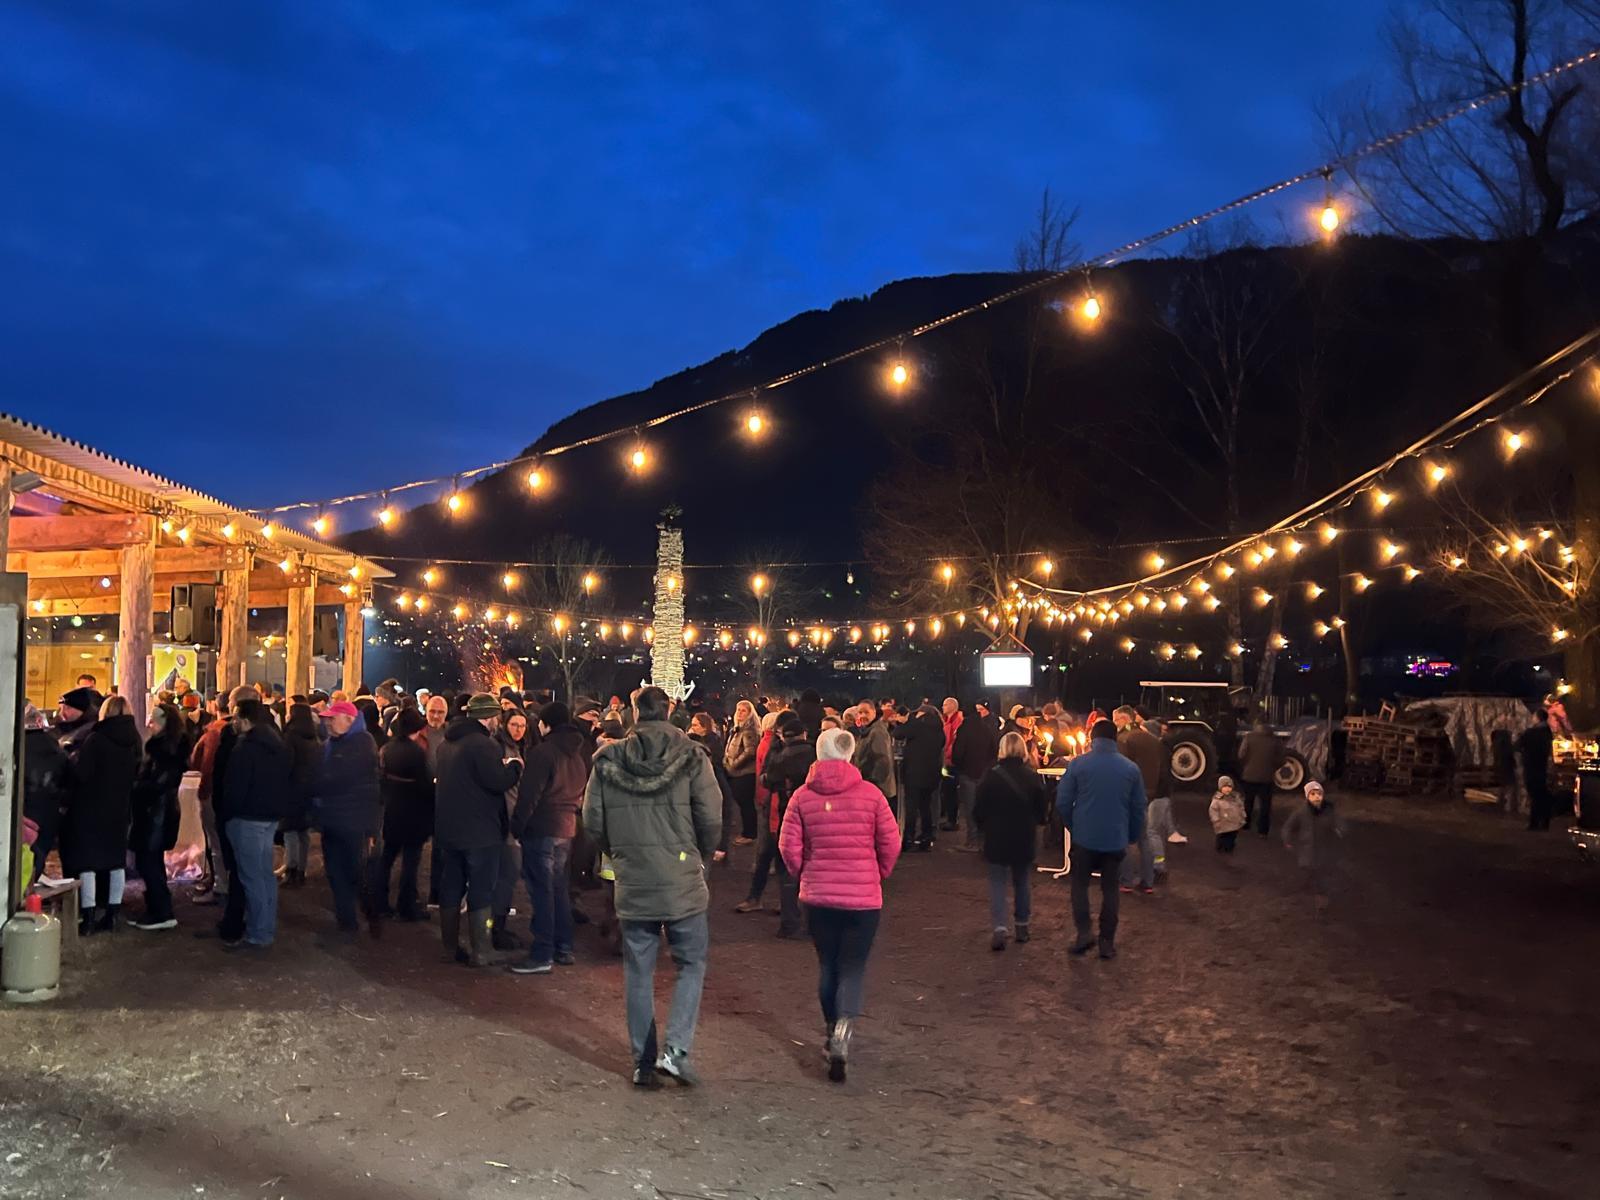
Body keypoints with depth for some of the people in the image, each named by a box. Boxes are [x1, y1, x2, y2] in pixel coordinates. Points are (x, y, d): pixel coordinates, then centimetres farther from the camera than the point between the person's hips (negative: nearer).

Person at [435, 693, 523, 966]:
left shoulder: (448, 743, 12)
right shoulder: (483, 744, -18)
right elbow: (500, 781, -24)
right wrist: (514, 765, -4)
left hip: (448, 828, 8)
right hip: (479, 831, -8)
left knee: (451, 889, 14)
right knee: (481, 892, 0)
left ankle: (450, 948, 20)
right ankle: (481, 952, 2)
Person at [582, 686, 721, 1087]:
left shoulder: (608, 761, -1)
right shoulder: (691, 759, -7)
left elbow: (592, 821, 2)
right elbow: (711, 819, -8)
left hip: (632, 884, 2)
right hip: (683, 882, -2)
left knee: (638, 973, 12)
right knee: (692, 964, 11)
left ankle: (643, 1061, 17)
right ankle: (676, 1049, -3)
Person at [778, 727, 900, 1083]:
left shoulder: (802, 796, -4)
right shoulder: (870, 794, -8)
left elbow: (789, 847, -3)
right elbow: (891, 844, -4)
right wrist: (877, 876, 14)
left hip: (817, 896, 2)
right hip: (863, 897, -2)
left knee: (827, 965, 18)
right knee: (854, 967, 4)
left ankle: (832, 1034, 29)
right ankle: (842, 1034, -16)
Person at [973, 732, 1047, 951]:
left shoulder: (992, 775, -13)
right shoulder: (1033, 777, -6)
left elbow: (978, 810, -9)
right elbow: (1041, 811, 2)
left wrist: (985, 825, 10)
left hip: (997, 837, -2)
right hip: (1025, 839, 2)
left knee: (998, 883, 3)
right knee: (1022, 882, 18)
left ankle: (999, 927, -12)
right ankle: (1022, 927, 24)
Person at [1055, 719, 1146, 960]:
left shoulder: (1078, 764, -7)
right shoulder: (1131, 768, -1)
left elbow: (1063, 801, -6)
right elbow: (1139, 807, 2)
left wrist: (1072, 826, 10)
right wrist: (1133, 837, 14)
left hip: (1084, 838, -2)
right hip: (1116, 839, 2)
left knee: (1080, 884, 14)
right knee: (1109, 889, 13)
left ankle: (1084, 932, -1)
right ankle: (1107, 942, 13)